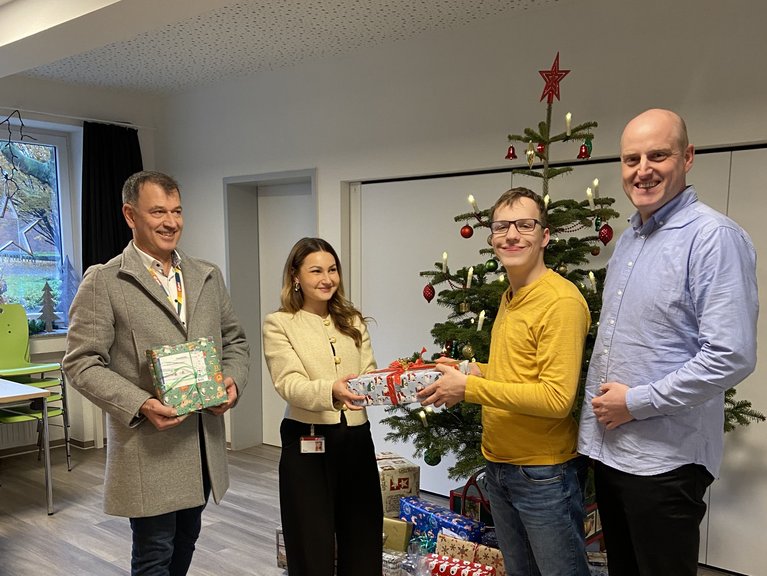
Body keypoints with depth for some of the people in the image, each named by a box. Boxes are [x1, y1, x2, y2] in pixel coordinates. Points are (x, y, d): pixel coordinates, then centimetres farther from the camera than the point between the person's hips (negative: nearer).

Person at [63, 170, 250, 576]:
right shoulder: (104, 282, -8)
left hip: (203, 445, 5)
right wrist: (141, 406, -21)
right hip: (148, 447, -5)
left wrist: (233, 380, -5)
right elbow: (81, 363, -10)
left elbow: (234, 341, 15)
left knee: (185, 543, 19)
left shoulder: (208, 276, 9)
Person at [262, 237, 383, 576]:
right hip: (307, 444, -4)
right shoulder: (279, 324, -4)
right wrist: (332, 390, -35)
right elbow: (290, 386, -16)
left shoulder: (353, 321, 11)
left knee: (364, 543, 13)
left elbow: (369, 375, 3)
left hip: (357, 438, 4)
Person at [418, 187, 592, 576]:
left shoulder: (561, 300, -19)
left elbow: (557, 398, -24)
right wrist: (476, 371, 2)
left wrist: (469, 388, -21)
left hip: (545, 472, -8)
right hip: (499, 465, 8)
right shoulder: (509, 297, 8)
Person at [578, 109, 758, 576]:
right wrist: (601, 405, 9)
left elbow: (732, 356, -23)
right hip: (609, 449, 8)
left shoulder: (713, 236, -16)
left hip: (666, 459, -8)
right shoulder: (628, 238, 11)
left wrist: (638, 402, -18)